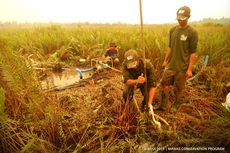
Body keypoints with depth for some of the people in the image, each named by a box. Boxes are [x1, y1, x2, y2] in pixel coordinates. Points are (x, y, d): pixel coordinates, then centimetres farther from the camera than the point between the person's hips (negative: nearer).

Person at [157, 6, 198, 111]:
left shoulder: (192, 32, -10)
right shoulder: (173, 30, 6)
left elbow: (193, 53, -10)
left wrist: (190, 69, -13)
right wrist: (165, 60, 13)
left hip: (182, 67, -4)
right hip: (170, 65, 5)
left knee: (178, 88, 8)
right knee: (164, 84, 7)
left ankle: (175, 106, 29)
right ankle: (163, 105, 22)